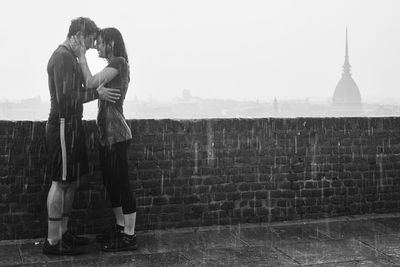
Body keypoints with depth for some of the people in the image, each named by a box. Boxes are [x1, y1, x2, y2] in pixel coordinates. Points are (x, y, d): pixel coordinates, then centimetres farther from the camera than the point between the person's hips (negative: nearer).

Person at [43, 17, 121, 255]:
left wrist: (97, 91, 7)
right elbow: (65, 98, -22)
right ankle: (53, 241, 1)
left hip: (72, 125, 10)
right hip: (63, 125, -10)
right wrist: (96, 92, -18)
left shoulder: (70, 57, 18)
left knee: (71, 182, 12)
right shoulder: (62, 57, -14)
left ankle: (63, 233, 20)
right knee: (61, 182, -6)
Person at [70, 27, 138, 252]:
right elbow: (94, 90, 10)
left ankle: (129, 237, 4)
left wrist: (82, 54, -10)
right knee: (111, 183, 15)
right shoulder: (112, 66, 18)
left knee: (121, 184, -4)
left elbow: (91, 83, -19)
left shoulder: (119, 62, -10)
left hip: (116, 134, -10)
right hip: (107, 133, 10)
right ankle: (121, 227, 28)